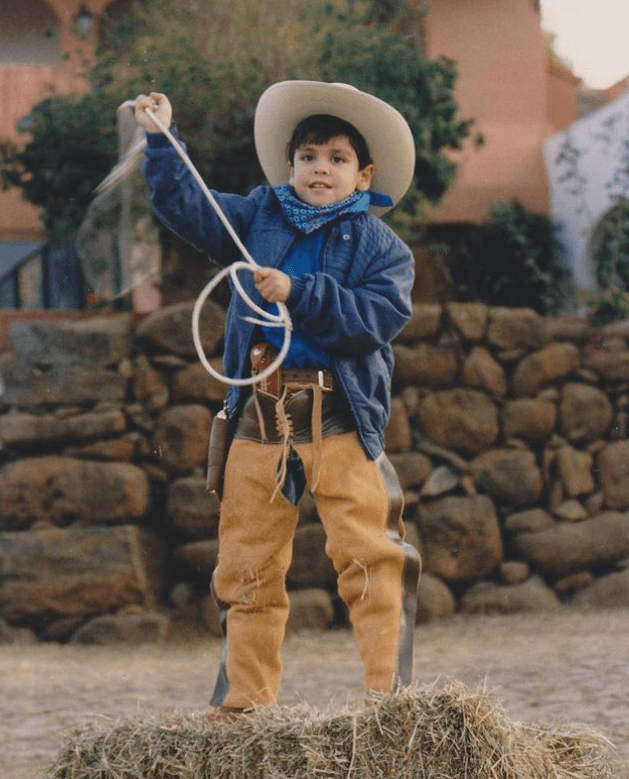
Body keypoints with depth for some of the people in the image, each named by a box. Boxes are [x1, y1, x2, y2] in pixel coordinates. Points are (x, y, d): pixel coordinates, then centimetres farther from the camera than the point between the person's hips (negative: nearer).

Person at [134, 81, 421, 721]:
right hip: (260, 415, 4)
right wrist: (161, 140, 11)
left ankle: (388, 691, -8)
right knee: (248, 562, 6)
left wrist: (299, 293, -16)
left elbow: (379, 314, -11)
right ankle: (246, 698, 15)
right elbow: (186, 206, 20)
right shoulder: (258, 218, 15)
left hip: (340, 417, -3)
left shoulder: (380, 246, 4)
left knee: (367, 555, -12)